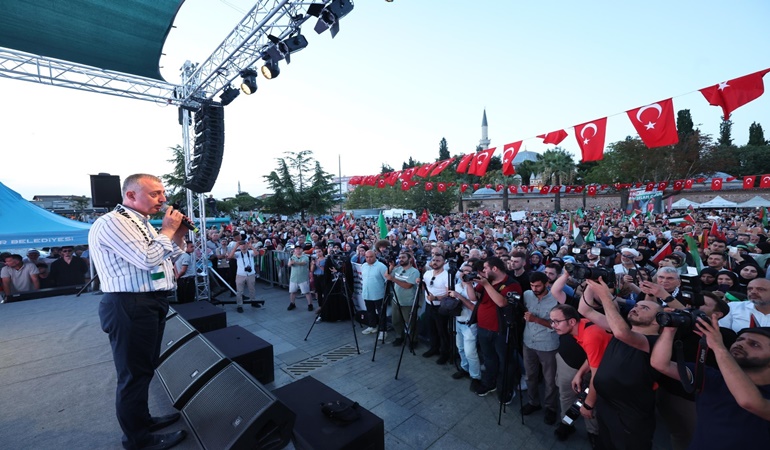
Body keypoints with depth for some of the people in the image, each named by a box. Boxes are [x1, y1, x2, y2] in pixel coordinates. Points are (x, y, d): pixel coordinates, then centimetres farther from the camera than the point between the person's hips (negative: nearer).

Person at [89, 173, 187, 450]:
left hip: (152, 303, 10)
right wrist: (168, 230, -12)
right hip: (130, 307, -10)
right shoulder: (112, 222, -15)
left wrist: (179, 235, 6)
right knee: (134, 374, 5)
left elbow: (165, 259, 20)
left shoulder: (141, 223, 15)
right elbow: (148, 259, -25)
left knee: (145, 369, 22)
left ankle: (143, 420, 40)